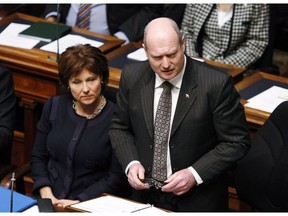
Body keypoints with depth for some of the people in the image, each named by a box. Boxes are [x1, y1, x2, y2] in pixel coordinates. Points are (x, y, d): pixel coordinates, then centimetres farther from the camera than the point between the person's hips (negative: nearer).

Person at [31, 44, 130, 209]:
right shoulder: (54, 107, 7)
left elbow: (117, 177, -6)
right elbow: (38, 157, 11)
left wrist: (80, 201, -12)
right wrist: (46, 194, -3)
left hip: (93, 206, -3)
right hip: (50, 201, 3)